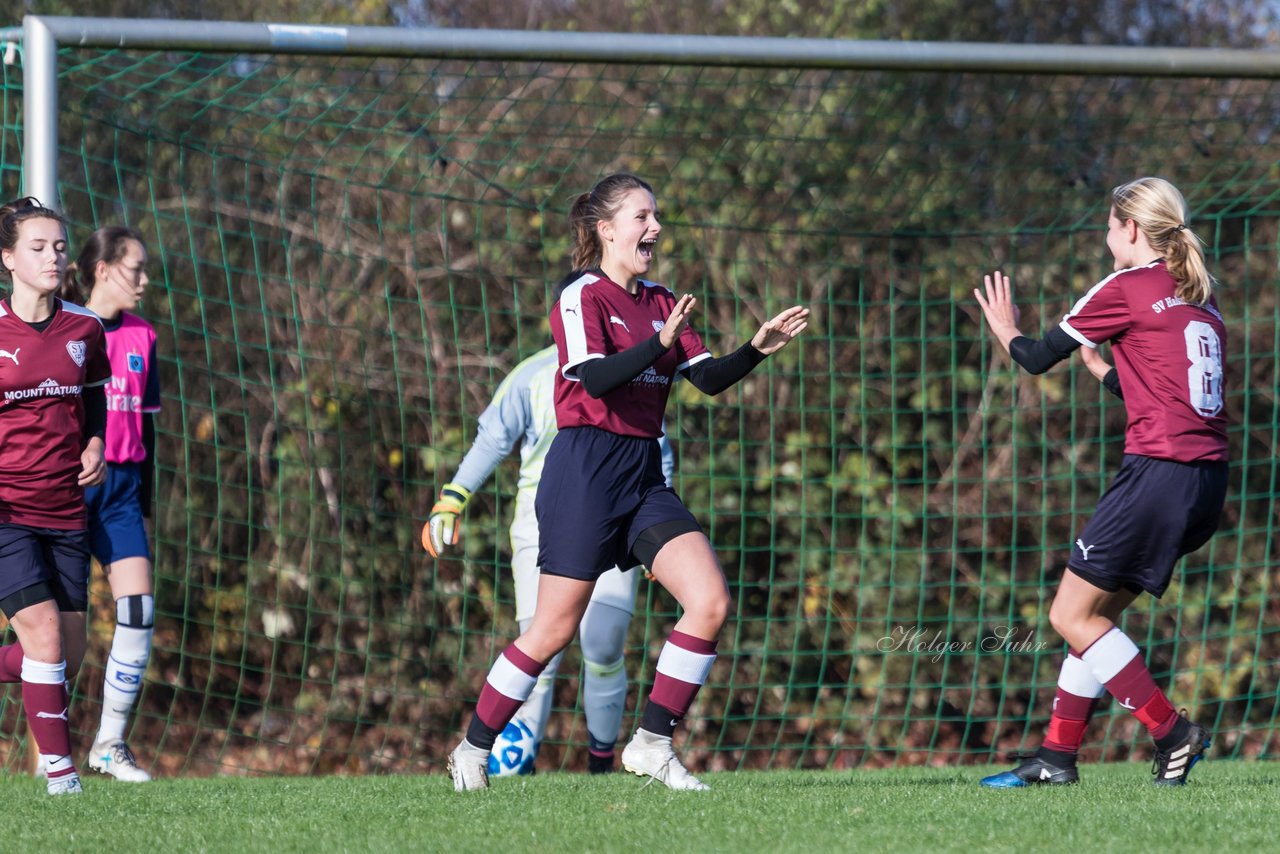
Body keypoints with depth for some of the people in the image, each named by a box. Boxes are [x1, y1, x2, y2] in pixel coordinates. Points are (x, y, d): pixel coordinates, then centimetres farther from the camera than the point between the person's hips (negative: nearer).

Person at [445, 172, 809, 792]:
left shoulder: (659, 303, 15)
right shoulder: (581, 299, -6)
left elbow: (709, 379, 9)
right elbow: (596, 377, -22)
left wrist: (756, 350, -8)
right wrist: (661, 344, -35)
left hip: (644, 476, 7)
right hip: (585, 471, -7)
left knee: (711, 602, -10)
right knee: (554, 629, -4)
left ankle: (652, 744, -2)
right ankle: (473, 750, 12)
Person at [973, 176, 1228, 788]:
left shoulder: (1127, 288, -5)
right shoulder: (1201, 303, 17)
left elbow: (1039, 358, 3)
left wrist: (1006, 330, 23)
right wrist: (1100, 367, 35)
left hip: (1157, 474, -9)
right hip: (1208, 481, 9)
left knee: (1073, 617, 0)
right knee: (1094, 613, 16)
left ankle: (1171, 732, -6)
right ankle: (1058, 755, 16)